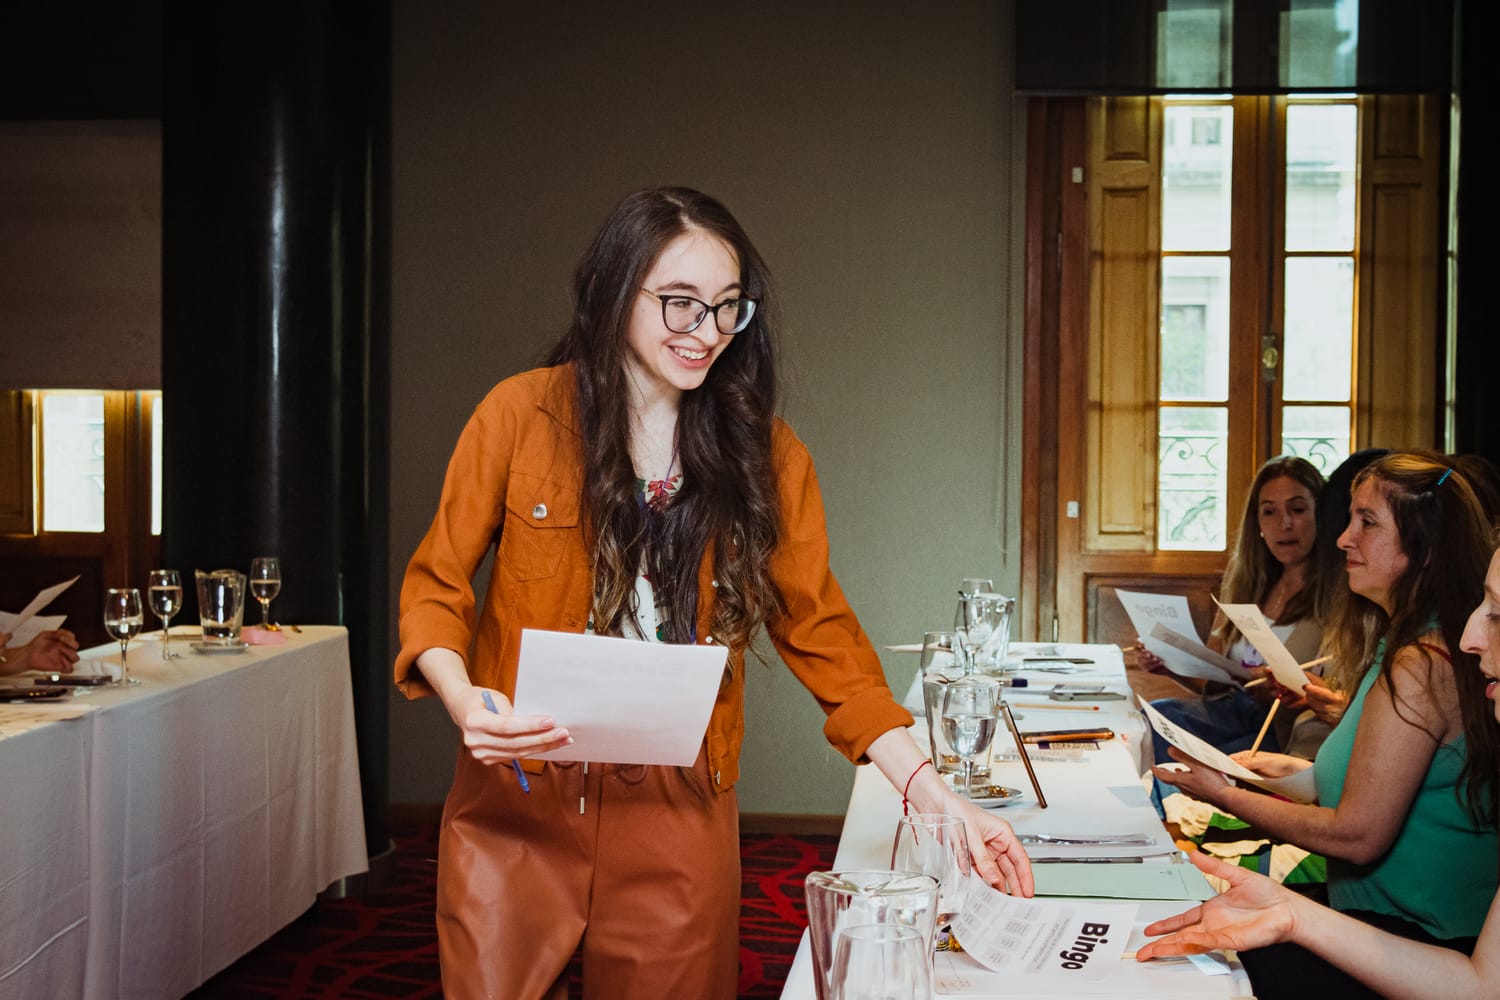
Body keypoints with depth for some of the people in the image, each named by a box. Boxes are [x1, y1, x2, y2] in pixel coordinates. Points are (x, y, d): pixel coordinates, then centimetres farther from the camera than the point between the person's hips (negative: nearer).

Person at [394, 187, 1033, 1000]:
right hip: (517, 800, -1)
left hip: (679, 814, 1)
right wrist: (465, 701, -19)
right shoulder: (523, 413, -4)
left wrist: (931, 793, -9)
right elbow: (435, 587, 1)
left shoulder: (761, 451, 1)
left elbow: (820, 633, 1)